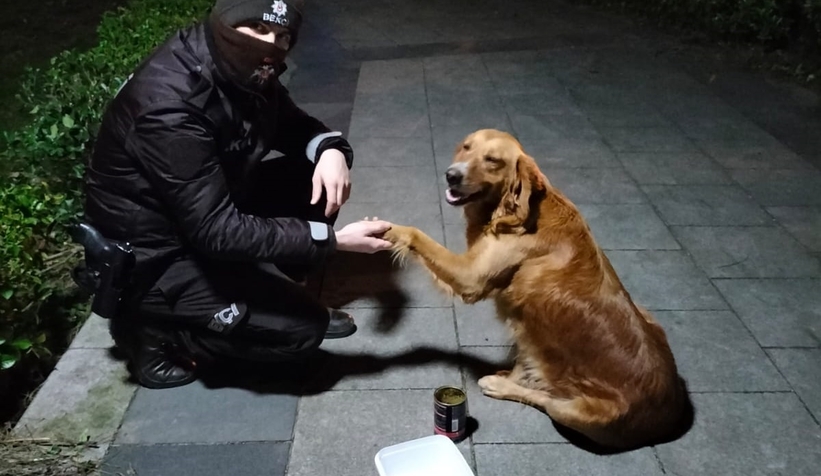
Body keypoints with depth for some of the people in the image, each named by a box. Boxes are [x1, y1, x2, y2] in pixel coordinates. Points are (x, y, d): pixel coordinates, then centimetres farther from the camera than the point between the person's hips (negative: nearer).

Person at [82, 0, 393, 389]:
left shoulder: (244, 70, -7)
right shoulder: (169, 105, -32)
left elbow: (293, 125, 8)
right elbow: (218, 233, -32)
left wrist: (331, 149, -16)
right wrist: (331, 239, -31)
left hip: (210, 212, 8)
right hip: (154, 257, -8)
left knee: (319, 175, -2)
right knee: (302, 327, -11)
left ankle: (264, 288, 11)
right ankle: (156, 329, 3)